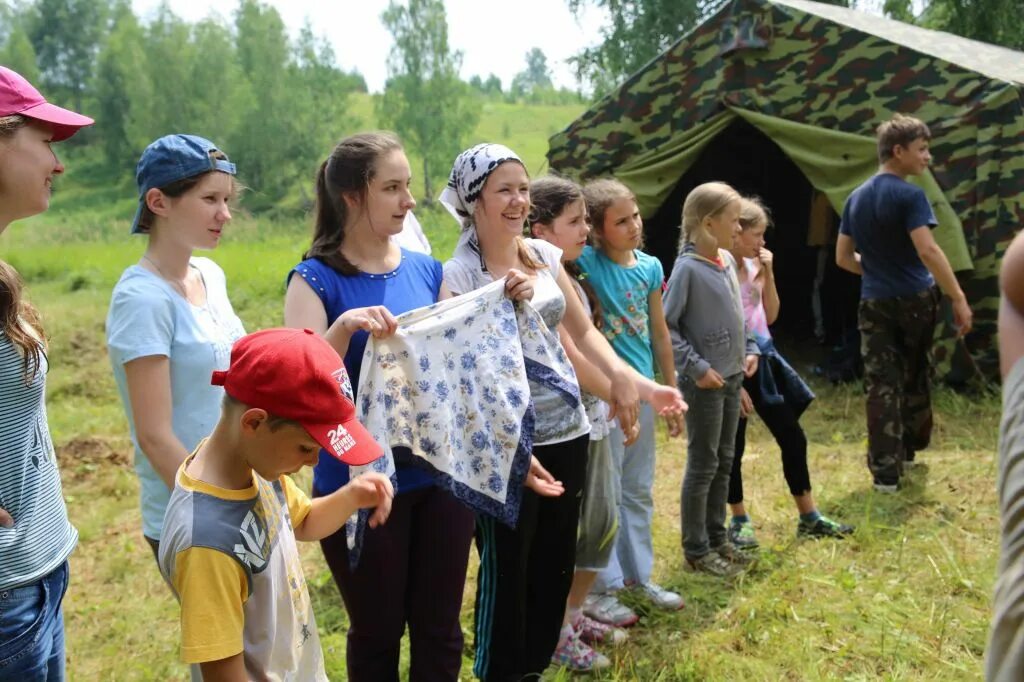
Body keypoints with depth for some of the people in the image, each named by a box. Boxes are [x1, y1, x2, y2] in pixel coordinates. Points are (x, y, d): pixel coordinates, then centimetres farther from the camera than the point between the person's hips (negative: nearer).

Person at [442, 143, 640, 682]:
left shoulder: (544, 255, 6)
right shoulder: (457, 275, -13)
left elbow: (582, 329, 12)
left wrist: (620, 374, -3)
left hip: (567, 431, 7)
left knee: (556, 563, 17)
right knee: (507, 569, 6)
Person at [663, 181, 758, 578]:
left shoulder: (727, 261, 6)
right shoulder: (687, 268, -17)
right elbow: (666, 326, -17)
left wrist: (750, 349, 7)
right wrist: (696, 367, -18)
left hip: (732, 377, 8)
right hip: (704, 382, -8)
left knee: (724, 461, 16)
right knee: (703, 465, 3)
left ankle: (717, 538, 29)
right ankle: (696, 549, 16)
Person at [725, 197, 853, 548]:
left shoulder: (754, 267, 6)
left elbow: (770, 316, 13)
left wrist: (768, 274, 0)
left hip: (764, 361, 8)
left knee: (792, 438, 12)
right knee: (733, 448, 5)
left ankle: (809, 518, 25)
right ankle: (739, 522, 22)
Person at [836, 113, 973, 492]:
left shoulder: (856, 198, 8)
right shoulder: (909, 195, -12)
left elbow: (843, 257, 12)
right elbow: (927, 251, -22)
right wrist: (959, 298, -18)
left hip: (874, 303, 4)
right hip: (915, 299, -4)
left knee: (882, 384, 2)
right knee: (916, 377, 18)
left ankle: (885, 470, -2)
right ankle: (910, 447, 36)